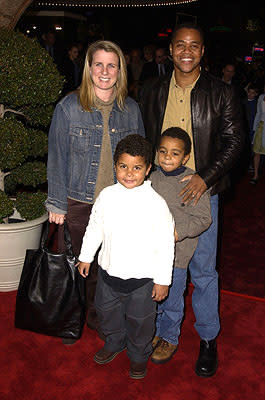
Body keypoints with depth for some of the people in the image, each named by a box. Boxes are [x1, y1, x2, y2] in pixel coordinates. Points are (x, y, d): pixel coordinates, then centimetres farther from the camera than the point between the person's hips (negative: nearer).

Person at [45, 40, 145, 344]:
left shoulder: (131, 109, 2)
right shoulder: (68, 107, -7)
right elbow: (57, 157, -3)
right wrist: (57, 203, -4)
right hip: (79, 203, -2)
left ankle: (97, 316, 36)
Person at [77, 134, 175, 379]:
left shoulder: (156, 203, -18)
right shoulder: (107, 196, -7)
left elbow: (165, 245, -13)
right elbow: (95, 228, 7)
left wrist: (162, 279, -10)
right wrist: (86, 257, 13)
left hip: (142, 277, -4)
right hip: (109, 271, 4)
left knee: (140, 321, 14)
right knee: (107, 312, 24)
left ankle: (139, 355, 42)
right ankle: (114, 343, 52)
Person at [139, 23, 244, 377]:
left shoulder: (222, 93, -1)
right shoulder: (152, 91, 6)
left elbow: (234, 141, -2)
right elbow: (142, 139, 11)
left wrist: (206, 177, -15)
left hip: (201, 192, -2)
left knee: (203, 270, 5)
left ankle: (208, 340, 24)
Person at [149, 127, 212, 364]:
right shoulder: (153, 179, 2)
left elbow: (203, 218, -13)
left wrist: (178, 232, -24)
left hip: (177, 254, -5)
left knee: (171, 299, 10)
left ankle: (169, 339, 33)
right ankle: (153, 333, 41)